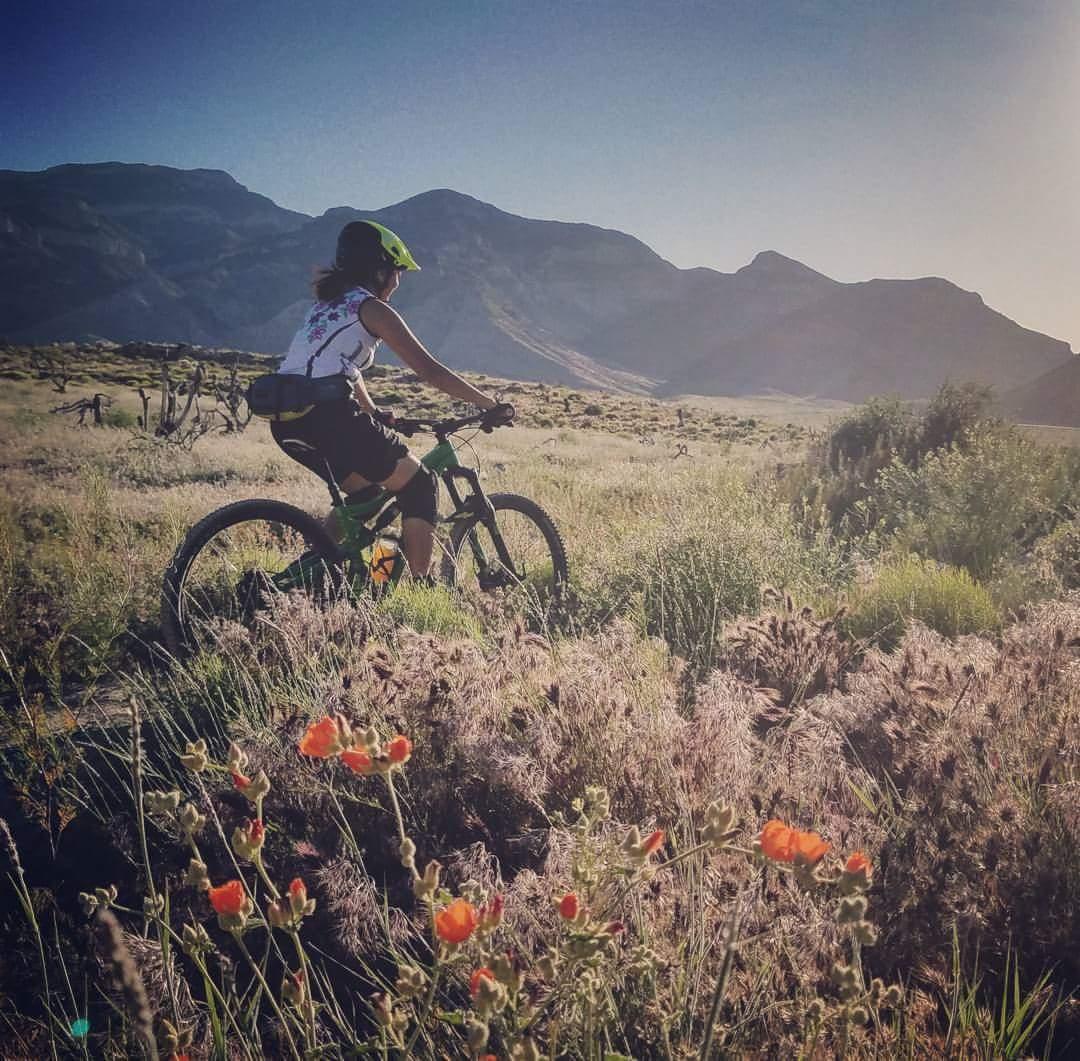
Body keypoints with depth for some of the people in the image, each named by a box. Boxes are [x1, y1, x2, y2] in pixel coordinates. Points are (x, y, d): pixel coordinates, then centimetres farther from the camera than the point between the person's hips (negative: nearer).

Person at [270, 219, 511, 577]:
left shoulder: (326, 305, 25)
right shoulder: (372, 308, 1)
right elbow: (430, 370, -2)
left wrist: (373, 413, 47)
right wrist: (492, 405, 3)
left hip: (286, 422, 9)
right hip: (328, 415, -9)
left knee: (367, 489, 27)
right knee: (420, 484, 5)